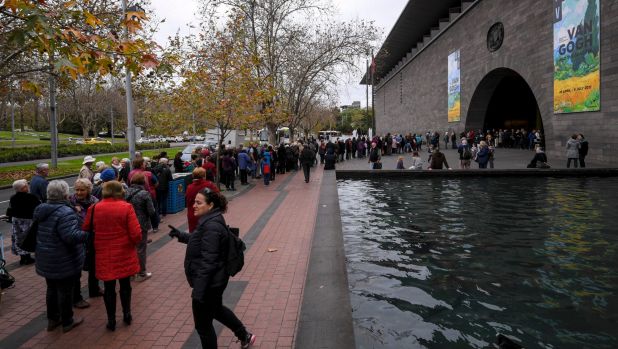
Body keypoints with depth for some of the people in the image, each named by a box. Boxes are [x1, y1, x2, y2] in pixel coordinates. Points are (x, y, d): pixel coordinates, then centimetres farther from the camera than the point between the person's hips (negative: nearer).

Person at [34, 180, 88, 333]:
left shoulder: (41, 209, 4)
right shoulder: (65, 212, -25)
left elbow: (35, 232, 19)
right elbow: (71, 236, -31)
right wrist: (87, 234, -19)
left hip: (46, 260, 8)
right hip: (64, 262, -8)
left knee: (52, 289, 21)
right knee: (65, 291, 7)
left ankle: (52, 319, 35)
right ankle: (67, 322, 21)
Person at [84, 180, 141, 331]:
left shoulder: (94, 209, -6)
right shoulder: (126, 207, -13)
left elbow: (85, 230, 5)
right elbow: (136, 234, -15)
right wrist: (133, 242, 6)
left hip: (104, 255, 1)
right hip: (124, 254, -1)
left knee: (109, 287, 11)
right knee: (125, 285, 17)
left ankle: (111, 320, 20)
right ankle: (127, 314, 29)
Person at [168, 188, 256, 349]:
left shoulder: (212, 226, -27)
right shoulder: (211, 220, 5)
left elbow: (208, 261, -29)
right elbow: (200, 241, 24)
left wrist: (198, 291, -27)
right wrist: (180, 235, 15)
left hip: (208, 283, -10)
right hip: (214, 281, 11)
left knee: (203, 324, 8)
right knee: (216, 309, 30)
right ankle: (245, 336, 45)